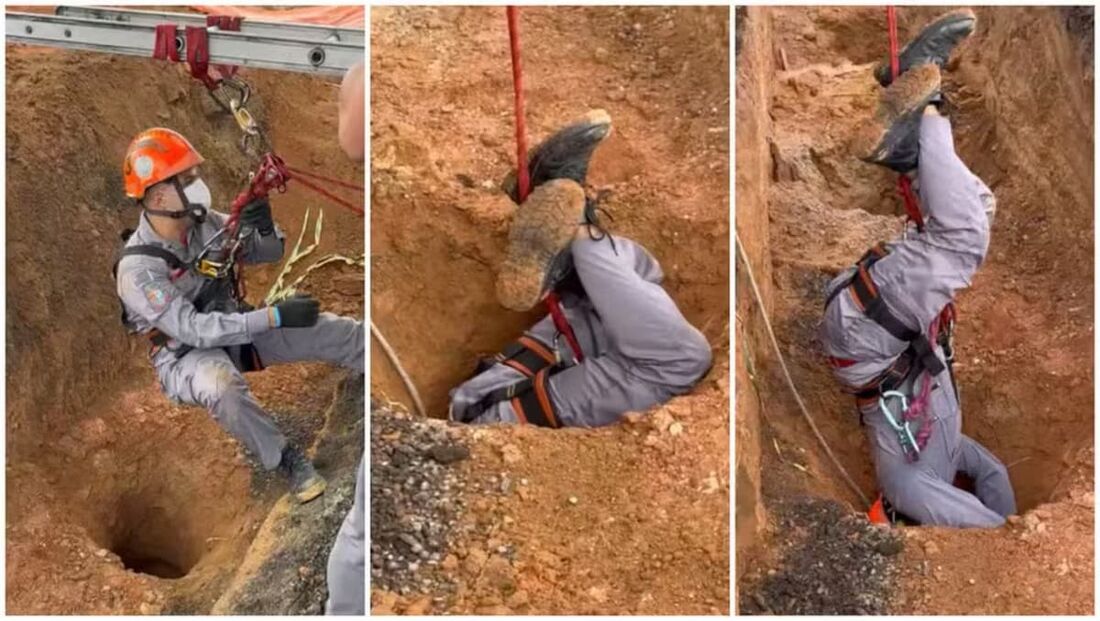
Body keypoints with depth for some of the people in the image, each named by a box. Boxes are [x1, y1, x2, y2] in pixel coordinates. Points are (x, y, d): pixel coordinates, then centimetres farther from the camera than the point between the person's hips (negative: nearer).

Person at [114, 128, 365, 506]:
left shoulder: (205, 223, -7)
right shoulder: (138, 268, -23)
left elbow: (271, 253, 4)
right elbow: (194, 330, -29)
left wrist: (264, 227, -21)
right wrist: (275, 316, -33)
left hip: (234, 327, 6)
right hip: (187, 354, -6)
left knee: (342, 333, -7)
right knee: (225, 389, -42)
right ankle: (288, 460, -18)